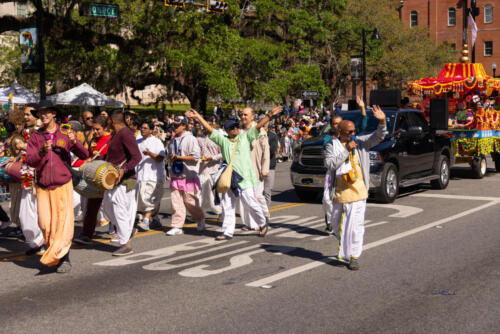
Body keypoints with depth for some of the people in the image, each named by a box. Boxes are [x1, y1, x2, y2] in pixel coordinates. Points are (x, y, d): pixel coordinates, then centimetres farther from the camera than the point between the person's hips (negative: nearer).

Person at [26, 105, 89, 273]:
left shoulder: (66, 134, 3)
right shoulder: (35, 136, 6)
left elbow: (84, 155, -1)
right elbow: (29, 161, -4)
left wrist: (75, 142, -20)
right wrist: (42, 152, -22)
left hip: (63, 185, -2)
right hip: (43, 187, 2)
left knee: (64, 222, -6)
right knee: (45, 224, -1)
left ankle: (64, 259, 0)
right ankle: (53, 252, 19)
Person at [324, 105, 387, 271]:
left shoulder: (360, 142, 4)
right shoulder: (332, 146, 1)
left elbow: (378, 137, -5)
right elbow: (330, 164, -14)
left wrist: (382, 122, -23)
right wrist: (347, 150, -17)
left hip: (357, 192, -2)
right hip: (339, 193, 2)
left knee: (355, 225, -7)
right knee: (336, 223, 16)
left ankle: (354, 257, 0)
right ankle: (344, 249, 41)